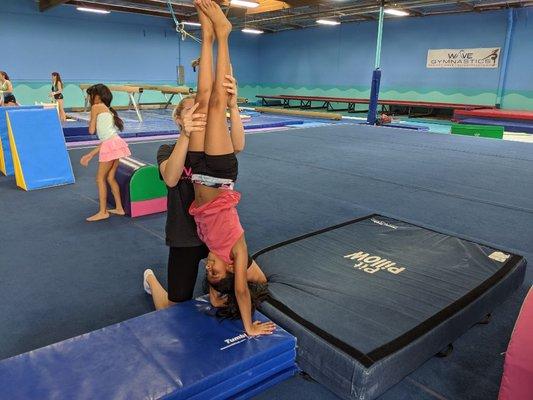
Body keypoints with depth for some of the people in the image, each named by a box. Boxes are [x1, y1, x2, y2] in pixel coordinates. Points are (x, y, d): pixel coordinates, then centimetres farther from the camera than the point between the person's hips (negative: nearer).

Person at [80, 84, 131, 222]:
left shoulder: (96, 107, 0)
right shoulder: (108, 110, 25)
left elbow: (91, 130, 0)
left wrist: (92, 121, 21)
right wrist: (90, 155, 24)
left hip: (111, 145, -8)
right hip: (114, 144, 8)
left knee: (100, 178, 1)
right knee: (110, 178, 16)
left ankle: (103, 212, 4)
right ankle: (119, 208, 21)